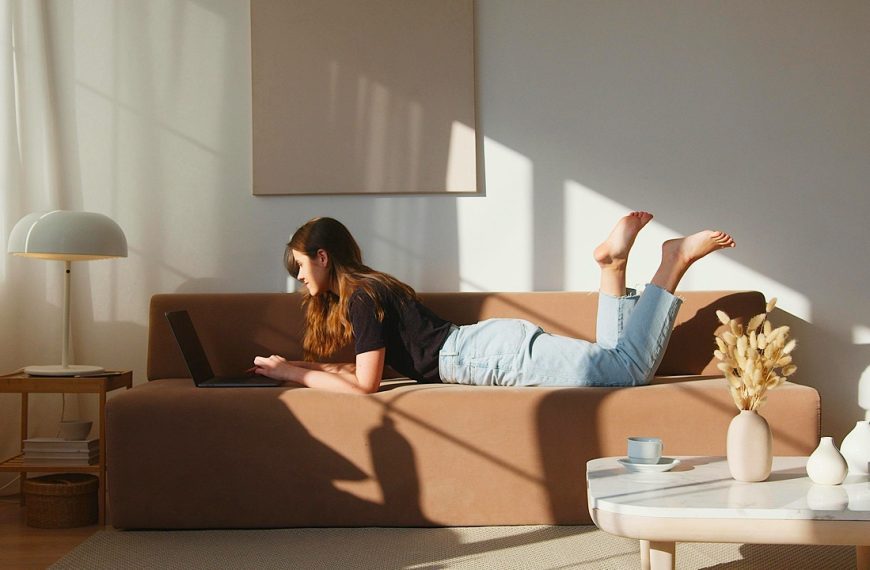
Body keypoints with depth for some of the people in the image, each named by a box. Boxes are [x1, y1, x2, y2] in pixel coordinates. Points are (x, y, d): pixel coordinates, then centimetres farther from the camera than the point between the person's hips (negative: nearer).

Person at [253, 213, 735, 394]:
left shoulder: (361, 297, -9)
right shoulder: (368, 289, 19)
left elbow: (364, 385, -14)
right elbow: (370, 369, 21)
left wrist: (294, 373, -5)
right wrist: (305, 366, 16)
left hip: (495, 352, -9)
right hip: (493, 344, 9)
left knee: (629, 369, -15)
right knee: (620, 367, 7)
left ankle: (675, 260, -6)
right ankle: (612, 264, 7)